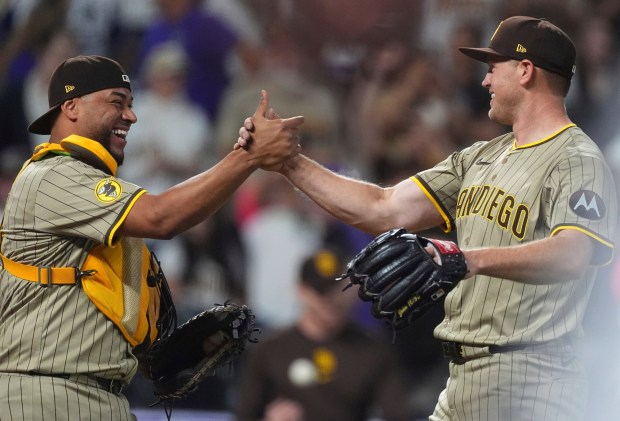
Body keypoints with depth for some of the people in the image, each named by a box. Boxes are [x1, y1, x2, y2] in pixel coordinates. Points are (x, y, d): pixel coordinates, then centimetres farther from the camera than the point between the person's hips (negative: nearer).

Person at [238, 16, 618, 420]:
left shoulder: (577, 161, -10)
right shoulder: (481, 159, 19)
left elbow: (573, 255, -29)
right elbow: (384, 210, 16)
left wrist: (468, 259, -44)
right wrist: (288, 161, 10)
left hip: (524, 385, -9)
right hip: (463, 381, 9)